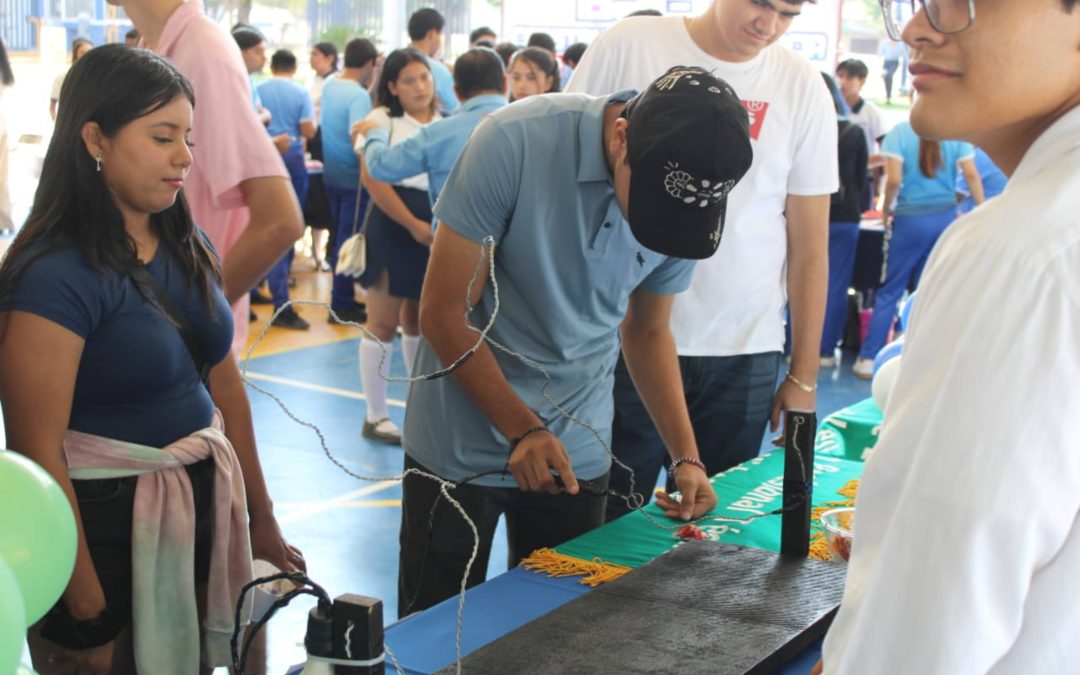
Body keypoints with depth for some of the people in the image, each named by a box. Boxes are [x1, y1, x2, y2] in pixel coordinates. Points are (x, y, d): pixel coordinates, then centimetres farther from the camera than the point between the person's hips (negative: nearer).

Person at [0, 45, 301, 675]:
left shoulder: (189, 244, 3)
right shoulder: (55, 273, -19)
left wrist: (262, 517, 14)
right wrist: (86, 611, -18)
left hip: (204, 506, 7)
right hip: (104, 525, -7)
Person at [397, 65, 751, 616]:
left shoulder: (688, 200, -7)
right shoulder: (514, 143, -22)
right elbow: (443, 313, -17)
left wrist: (685, 456, -3)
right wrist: (523, 429, -22)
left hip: (579, 454, 4)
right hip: (463, 445, -3)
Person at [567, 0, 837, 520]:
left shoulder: (802, 87, 2)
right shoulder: (629, 46, -2)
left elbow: (809, 246, 5)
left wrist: (803, 375, 5)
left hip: (745, 354, 2)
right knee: (604, 525, 6)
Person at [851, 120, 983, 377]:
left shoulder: (900, 132, -6)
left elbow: (893, 180, -12)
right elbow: (971, 175, -2)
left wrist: (886, 211, 3)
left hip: (910, 220, -2)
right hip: (946, 219, 3)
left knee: (890, 291, 5)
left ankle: (868, 359, 3)